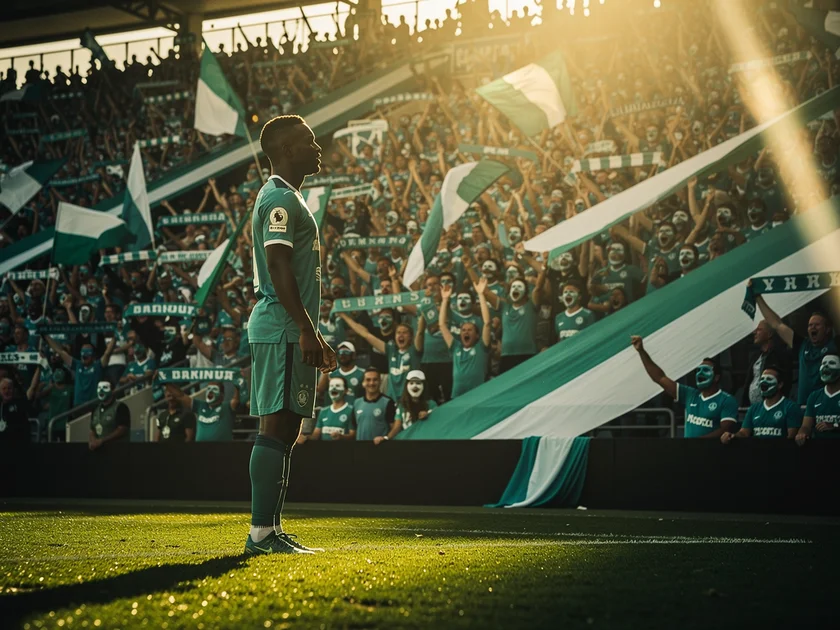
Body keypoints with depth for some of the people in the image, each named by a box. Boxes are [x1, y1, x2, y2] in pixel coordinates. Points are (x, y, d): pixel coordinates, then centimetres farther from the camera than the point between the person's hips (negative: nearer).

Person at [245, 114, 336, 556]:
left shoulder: (285, 198, 23)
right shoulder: (280, 200, -11)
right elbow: (279, 269, -20)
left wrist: (312, 336, 25)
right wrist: (306, 330, -22)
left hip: (289, 332, 11)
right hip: (282, 331, -11)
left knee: (284, 429, 10)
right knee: (276, 428, -10)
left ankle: (271, 531, 14)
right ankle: (261, 532, -9)